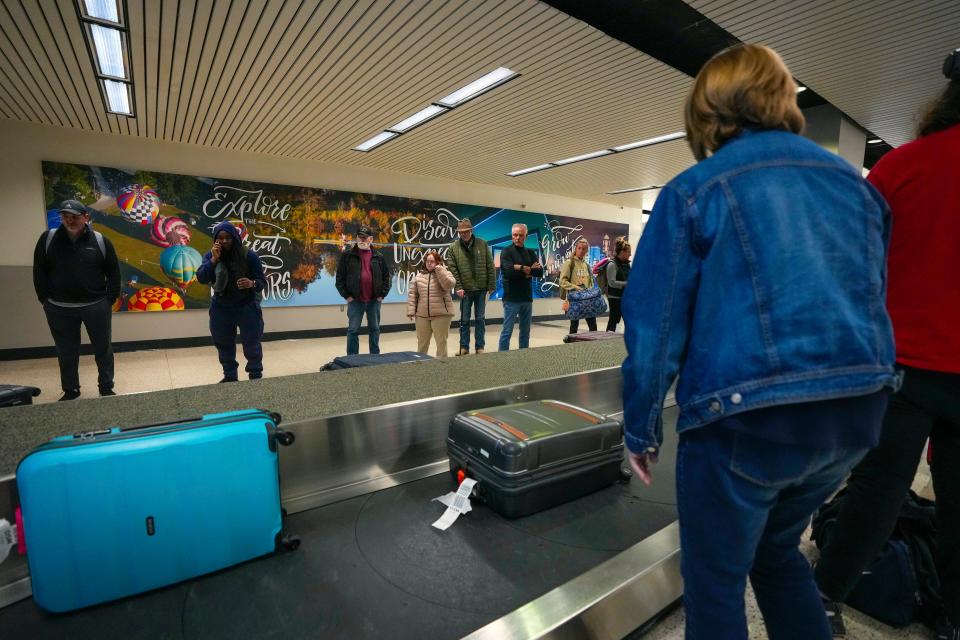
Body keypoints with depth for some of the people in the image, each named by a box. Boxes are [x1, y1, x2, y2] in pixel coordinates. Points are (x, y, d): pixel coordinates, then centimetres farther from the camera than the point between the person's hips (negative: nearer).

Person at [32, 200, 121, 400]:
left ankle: (106, 388, 20)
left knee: (103, 349, 7)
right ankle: (70, 391, 27)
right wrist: (45, 300, 1)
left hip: (96, 307, -1)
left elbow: (114, 273, 1)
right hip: (59, 309, 2)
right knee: (66, 353, 12)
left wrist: (110, 300, -3)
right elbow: (39, 271, 5)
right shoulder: (48, 239, 0)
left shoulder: (101, 241, -3)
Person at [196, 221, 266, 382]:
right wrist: (214, 259, -23)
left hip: (247, 306, -4)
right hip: (221, 307, 4)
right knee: (223, 344, 13)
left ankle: (256, 376, 17)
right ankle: (229, 376, 30)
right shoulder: (210, 255, -2)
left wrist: (252, 284, -36)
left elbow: (262, 281, -13)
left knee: (251, 343, 1)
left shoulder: (248, 255, -14)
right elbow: (201, 279, -12)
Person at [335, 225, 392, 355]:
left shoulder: (379, 257, 5)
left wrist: (382, 294, 1)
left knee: (375, 329, 11)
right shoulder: (347, 255, -1)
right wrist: (346, 295, -6)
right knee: (353, 330, 3)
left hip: (374, 300, 2)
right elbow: (340, 277, -1)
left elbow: (386, 277, 9)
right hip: (355, 300, -2)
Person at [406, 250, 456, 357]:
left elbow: (449, 285, -20)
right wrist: (411, 311, -2)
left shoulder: (445, 274, 2)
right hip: (422, 315, 3)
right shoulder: (419, 276, 10)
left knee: (441, 342, 3)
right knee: (422, 342, 14)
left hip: (441, 315, -3)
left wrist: (439, 270, -16)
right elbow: (412, 295, 7)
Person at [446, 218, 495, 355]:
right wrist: (458, 287, -13)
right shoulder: (453, 247, -1)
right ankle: (464, 347, 19)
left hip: (481, 288, 1)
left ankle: (480, 346, 18)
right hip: (465, 289, 0)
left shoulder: (482, 244, 1)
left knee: (480, 319, 8)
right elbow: (452, 270, -4)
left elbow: (490, 266, 1)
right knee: (464, 320, 8)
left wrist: (492, 285, -3)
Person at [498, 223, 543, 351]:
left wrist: (522, 268, -13)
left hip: (527, 298, 6)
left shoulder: (530, 253, 12)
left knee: (525, 331, 12)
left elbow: (540, 272, -1)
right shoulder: (506, 252, -3)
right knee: (507, 331, -3)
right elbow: (509, 272, -20)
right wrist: (530, 269, -9)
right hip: (511, 298, -5)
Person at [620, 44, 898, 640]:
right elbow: (877, 298, 17)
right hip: (858, 410, 7)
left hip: (748, 419, -6)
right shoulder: (854, 181, 12)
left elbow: (655, 325, -10)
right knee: (777, 549, 30)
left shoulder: (694, 189, -6)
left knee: (715, 583, 15)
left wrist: (641, 429, 1)